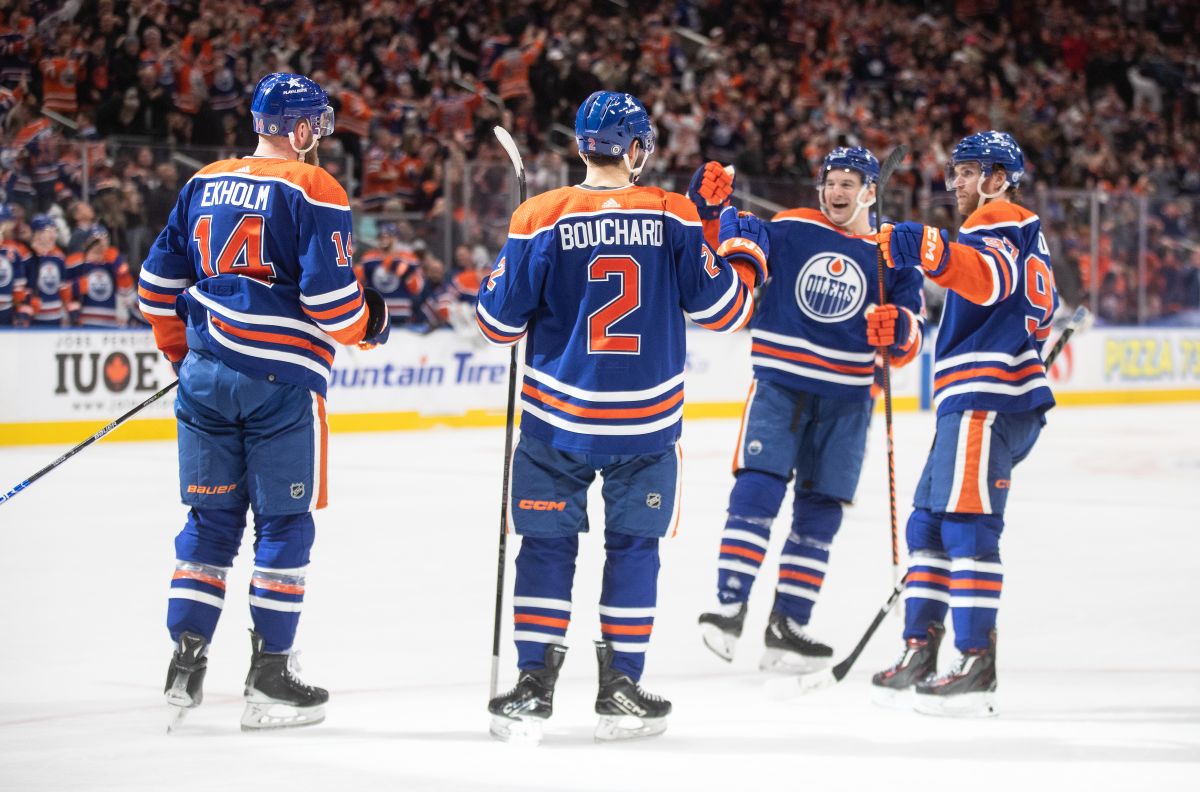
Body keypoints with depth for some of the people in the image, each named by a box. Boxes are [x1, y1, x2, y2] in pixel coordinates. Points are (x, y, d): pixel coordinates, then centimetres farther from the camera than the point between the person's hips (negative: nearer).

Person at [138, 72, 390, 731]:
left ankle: (186, 663, 8)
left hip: (206, 374, 5)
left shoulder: (204, 183, 10)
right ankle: (269, 676, 4)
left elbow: (157, 284, 14)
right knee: (284, 523, 3)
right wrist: (367, 324, 6)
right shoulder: (312, 191, -9)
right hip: (281, 379, -5)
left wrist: (181, 353, 27)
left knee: (210, 518, 13)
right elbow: (329, 297, -14)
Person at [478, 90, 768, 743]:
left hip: (558, 418, 0)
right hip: (647, 420, 0)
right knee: (633, 545, 12)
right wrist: (743, 254, 18)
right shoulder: (673, 217, -5)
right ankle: (619, 691, 13)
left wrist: (499, 273, 19)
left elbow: (500, 320, -2)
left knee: (547, 544, 9)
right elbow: (719, 309, 0)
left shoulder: (542, 218, -6)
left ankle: (534, 685, 6)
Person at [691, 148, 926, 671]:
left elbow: (910, 340, 4)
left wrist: (899, 331, -19)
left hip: (846, 402, 2)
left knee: (820, 513, 6)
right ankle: (728, 606, -12)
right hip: (779, 387, -2)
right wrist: (709, 209, -18)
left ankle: (787, 626, 15)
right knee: (756, 492, -16)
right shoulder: (788, 230, 1)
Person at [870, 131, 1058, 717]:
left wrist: (928, 251, -42)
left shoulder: (1000, 222, -5)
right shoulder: (1024, 232, 27)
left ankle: (978, 667, -19)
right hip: (977, 399, 11)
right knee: (929, 521, 11)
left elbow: (990, 277, -29)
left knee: (966, 523, -15)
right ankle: (920, 651, 11)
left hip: (990, 398, -11)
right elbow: (1040, 312, 32)